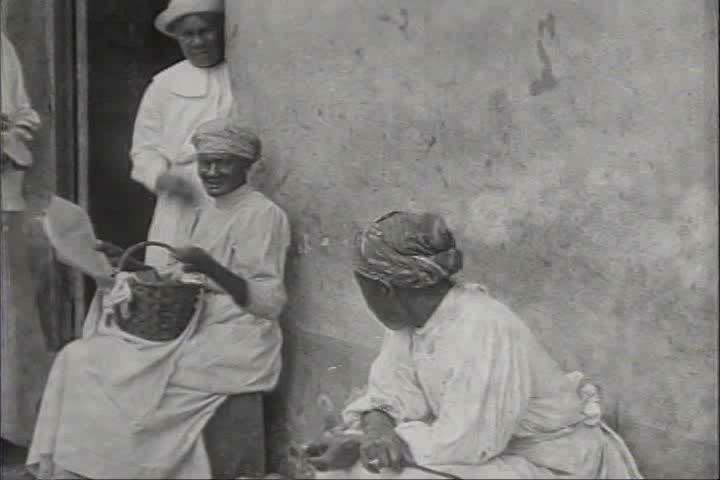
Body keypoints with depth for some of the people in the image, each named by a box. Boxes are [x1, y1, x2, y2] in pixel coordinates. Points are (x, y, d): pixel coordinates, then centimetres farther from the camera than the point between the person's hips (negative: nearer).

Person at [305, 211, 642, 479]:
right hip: (487, 447, 8)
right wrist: (376, 433, -25)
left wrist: (365, 444, -21)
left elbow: (461, 444, -29)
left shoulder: (483, 333, -29)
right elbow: (389, 398, -4)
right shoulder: (412, 316, -5)